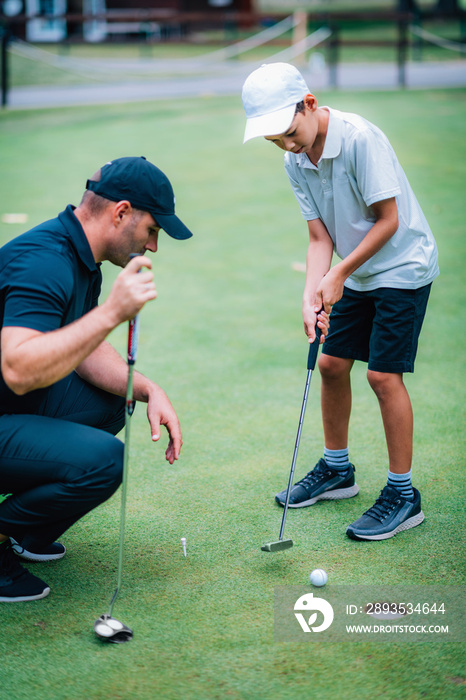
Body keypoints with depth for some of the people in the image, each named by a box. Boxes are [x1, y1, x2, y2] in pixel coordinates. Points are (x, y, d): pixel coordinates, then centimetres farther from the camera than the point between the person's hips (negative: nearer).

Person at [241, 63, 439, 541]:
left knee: (383, 373, -11)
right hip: (356, 274, 8)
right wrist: (312, 293, -17)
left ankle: (403, 494, 0)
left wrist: (339, 274, -17)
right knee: (331, 363, 9)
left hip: (403, 268, -7)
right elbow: (321, 237, -1)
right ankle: (337, 470, 29)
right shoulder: (296, 164, -2)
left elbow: (388, 220, -22)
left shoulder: (360, 138, -25)